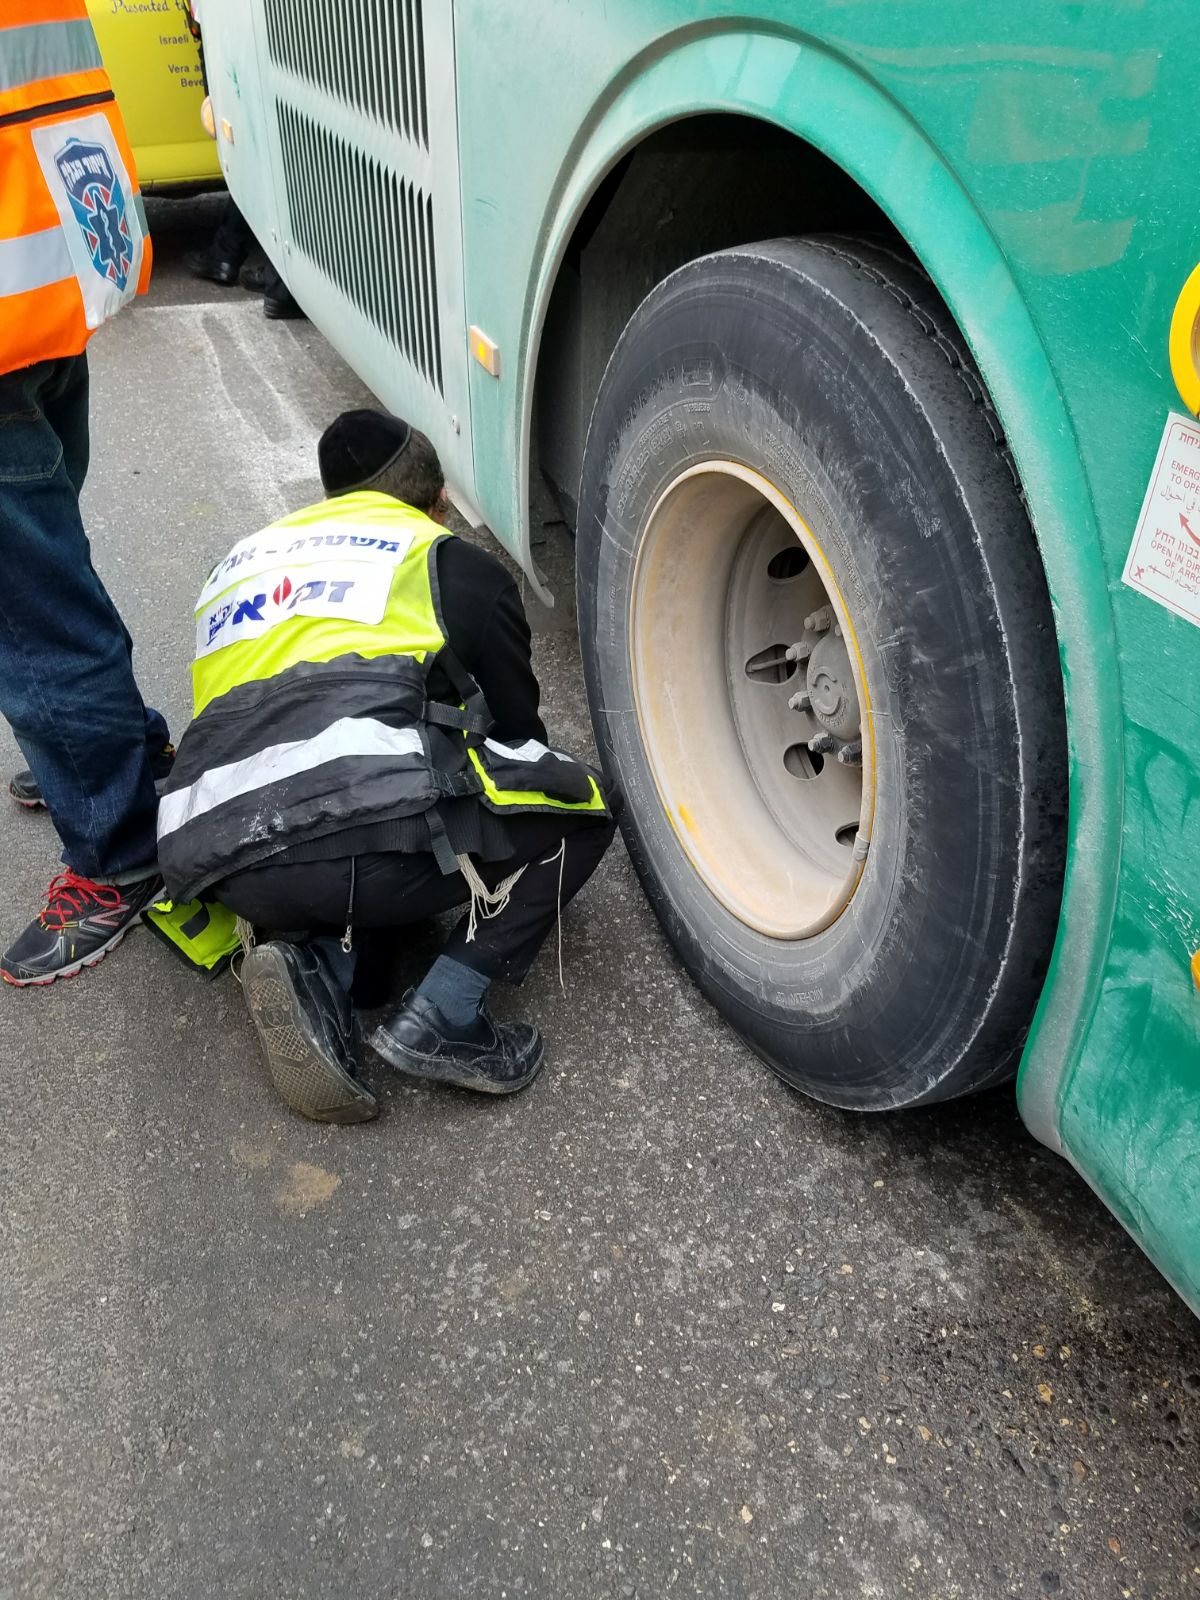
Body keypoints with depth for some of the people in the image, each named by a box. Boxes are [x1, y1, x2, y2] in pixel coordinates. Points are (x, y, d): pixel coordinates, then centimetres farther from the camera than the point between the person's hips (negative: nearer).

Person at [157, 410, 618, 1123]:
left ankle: (314, 966, 3)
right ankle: (442, 1015, -1)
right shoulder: (455, 564, 16)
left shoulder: (244, 561, 32)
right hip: (368, 827, -6)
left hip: (227, 868, 6)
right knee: (584, 805, 17)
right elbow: (517, 729, 20)